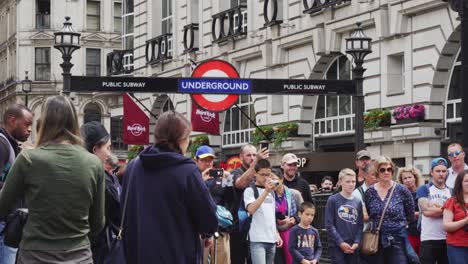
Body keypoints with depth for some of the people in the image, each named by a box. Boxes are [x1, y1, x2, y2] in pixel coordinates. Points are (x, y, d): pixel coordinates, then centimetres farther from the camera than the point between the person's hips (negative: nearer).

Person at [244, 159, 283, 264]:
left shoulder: (271, 192, 18)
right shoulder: (250, 190, -4)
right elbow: (251, 209, -21)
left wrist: (277, 234, 16)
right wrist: (266, 191, -23)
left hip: (271, 239, 7)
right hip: (257, 240, -7)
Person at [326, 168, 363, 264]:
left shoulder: (358, 202, 10)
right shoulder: (333, 200, -3)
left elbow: (360, 225, 9)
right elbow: (329, 224, -7)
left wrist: (357, 242, -6)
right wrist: (340, 242, -13)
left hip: (353, 247, 4)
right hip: (336, 246, -4)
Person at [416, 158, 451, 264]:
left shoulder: (451, 192, 13)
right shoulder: (424, 189, 2)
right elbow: (426, 210, -13)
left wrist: (435, 208, -11)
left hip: (447, 239, 4)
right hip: (428, 239, -4)